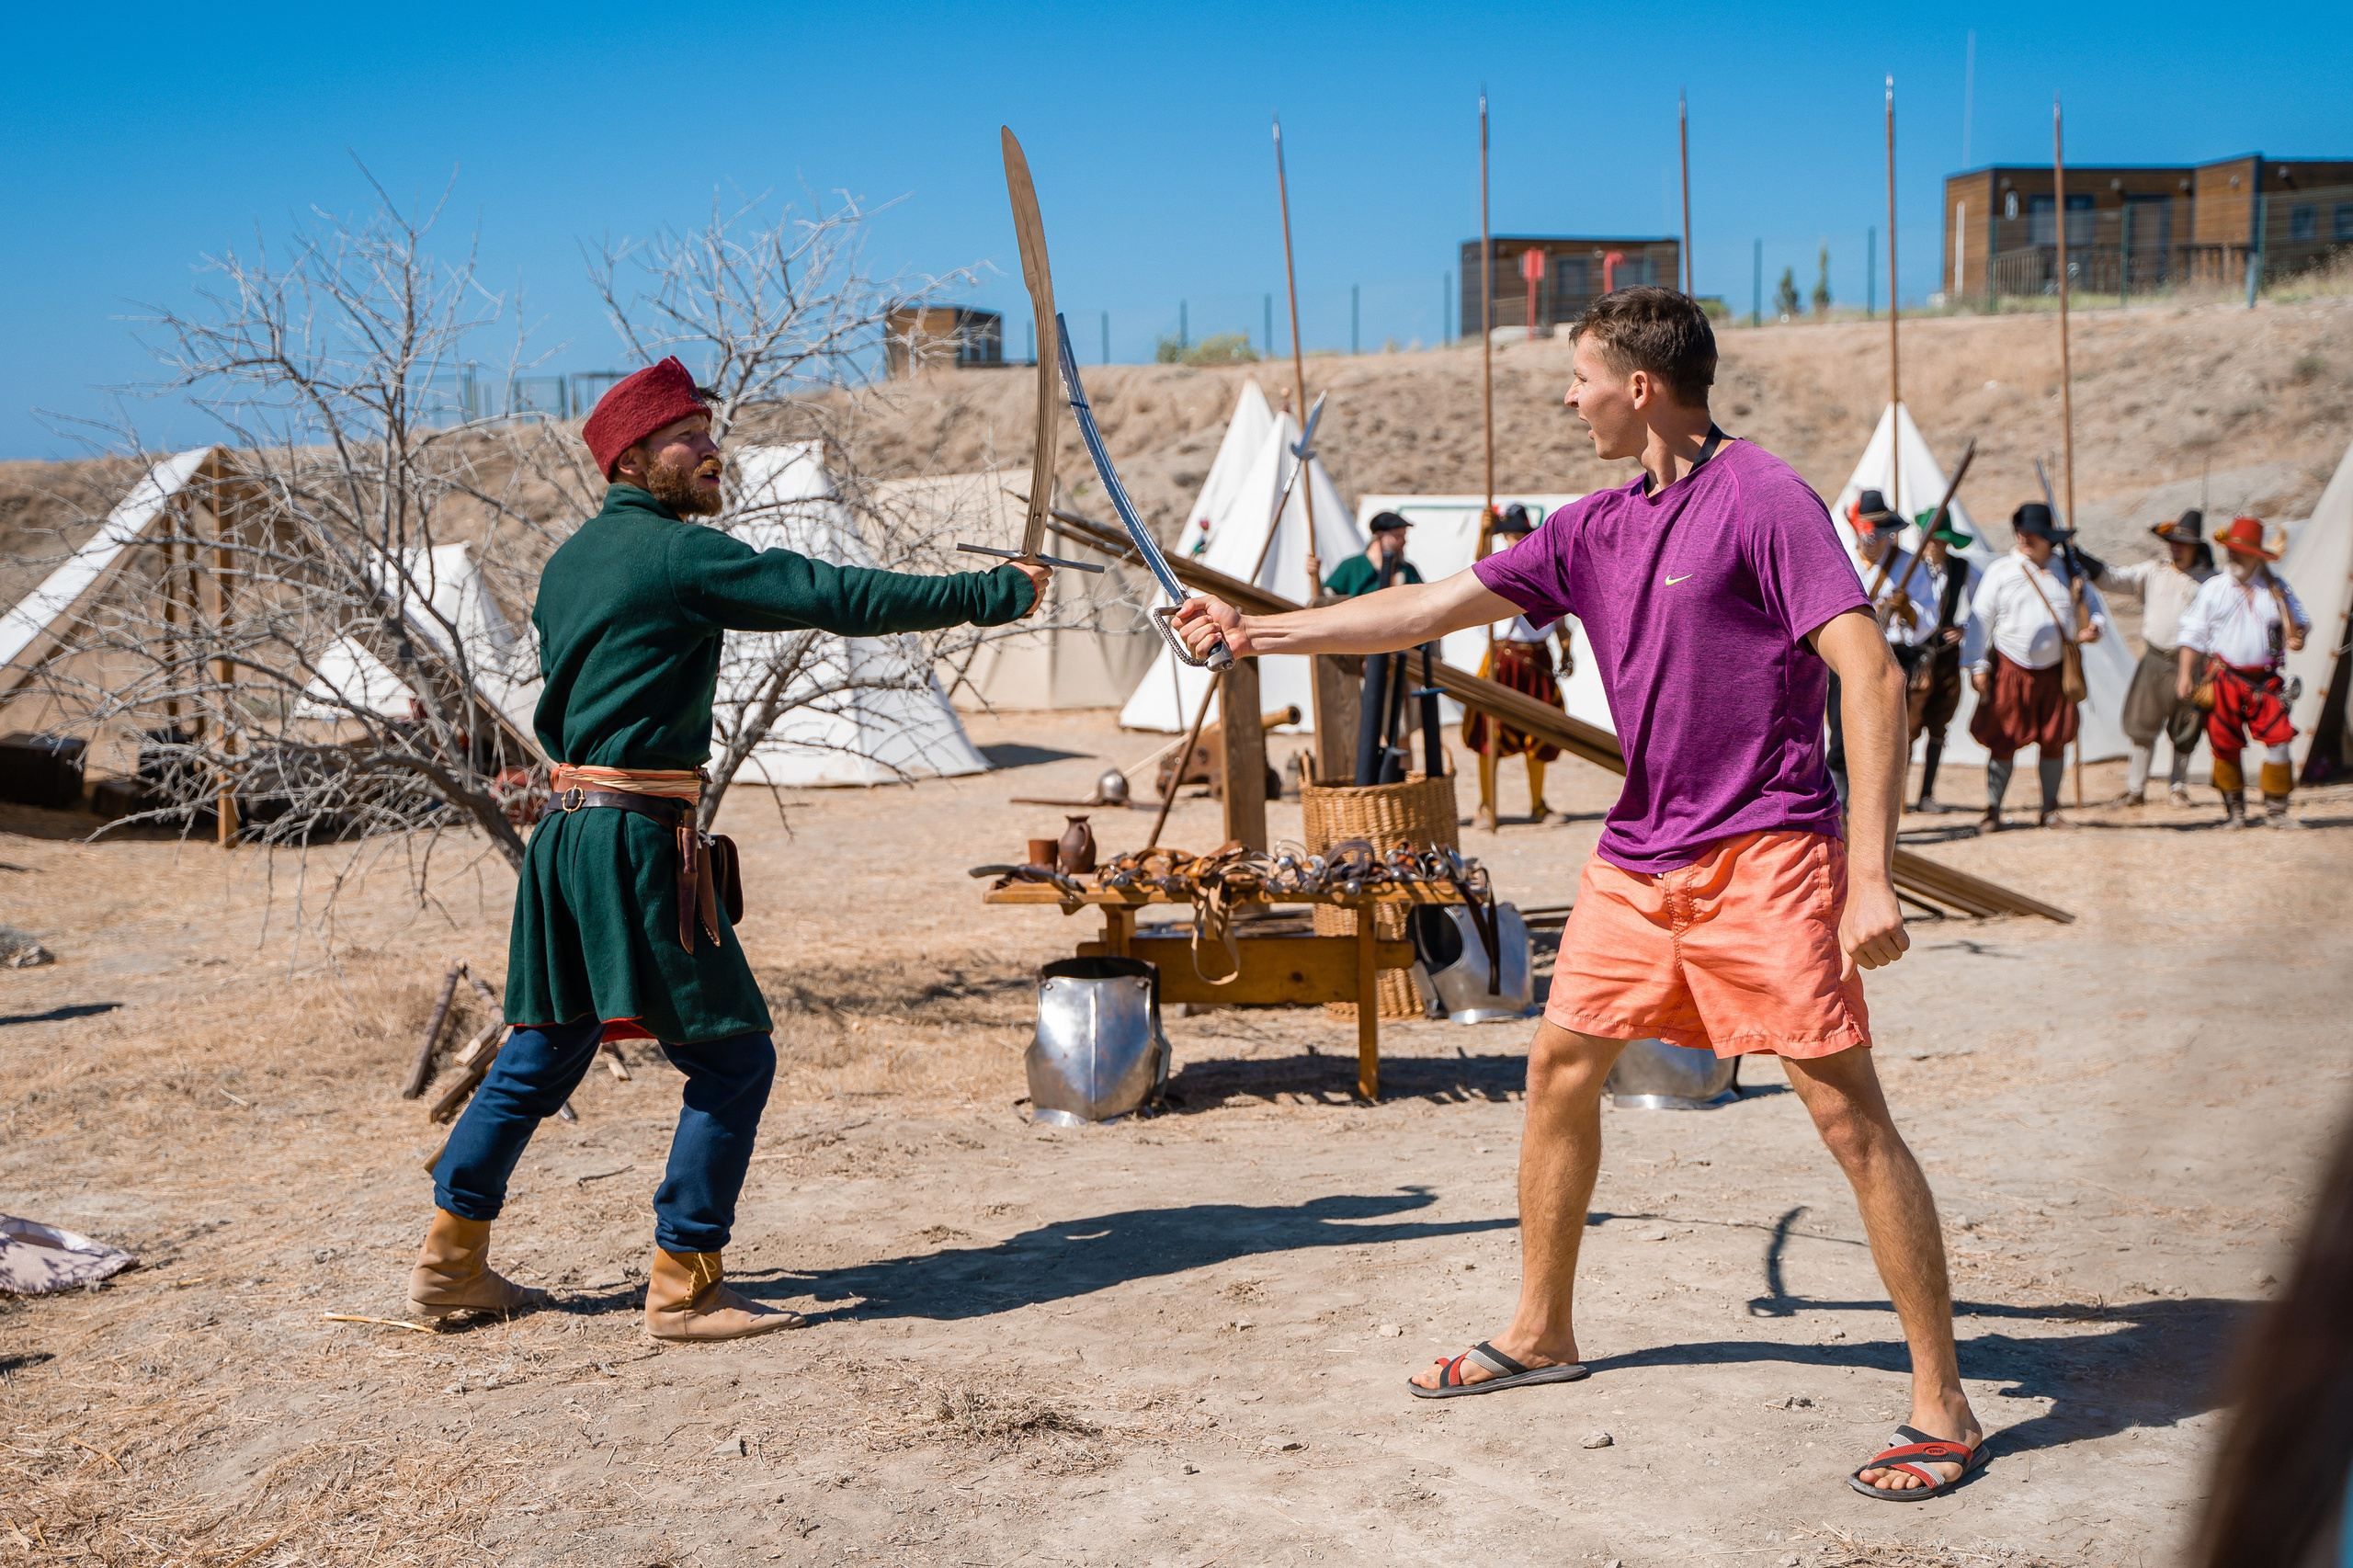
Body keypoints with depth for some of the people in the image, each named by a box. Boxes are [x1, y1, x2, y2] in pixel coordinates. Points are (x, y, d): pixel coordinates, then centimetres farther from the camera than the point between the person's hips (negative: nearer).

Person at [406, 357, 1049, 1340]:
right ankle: (683, 1285, 1)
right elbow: (841, 598, -14)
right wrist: (994, 594, -9)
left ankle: (451, 1260, 25)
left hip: (566, 833, 9)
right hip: (636, 839, -9)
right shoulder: (678, 555, -11)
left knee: (543, 1055, 18)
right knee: (732, 1056, -1)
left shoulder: (569, 562, 15)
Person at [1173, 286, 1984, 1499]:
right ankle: (1540, 1332, 29)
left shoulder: (1762, 499, -12)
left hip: (1764, 854, -8)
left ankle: (1941, 1405, 1)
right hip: (1638, 855, 8)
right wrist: (1259, 633, 15)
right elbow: (1432, 608, 16)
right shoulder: (1597, 529, 11)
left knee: (1845, 1108, -7)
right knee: (1561, 1063, 12)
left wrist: (1872, 878, -24)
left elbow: (1873, 678, -17)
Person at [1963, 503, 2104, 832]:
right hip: (2011, 671, -4)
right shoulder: (1999, 573, -2)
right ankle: (1993, 811, 6)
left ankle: (2050, 811, 18)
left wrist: (2093, 627, -2)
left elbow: (2089, 605, 21)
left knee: (2054, 740, 6)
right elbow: (1980, 620, -2)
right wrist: (1978, 666, -7)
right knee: (2004, 743, -3)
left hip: (2054, 671, 4)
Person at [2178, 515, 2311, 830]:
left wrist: (2296, 638, -11)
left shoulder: (2276, 588, 6)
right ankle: (2234, 810, 15)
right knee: (2225, 745, 2)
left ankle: (2276, 809, 5)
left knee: (2278, 742, -7)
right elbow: (2193, 635, 6)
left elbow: (2299, 624, 13)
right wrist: (2185, 674, -1)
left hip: (2266, 682, 0)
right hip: (2224, 680, 0)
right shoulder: (2213, 588, 4)